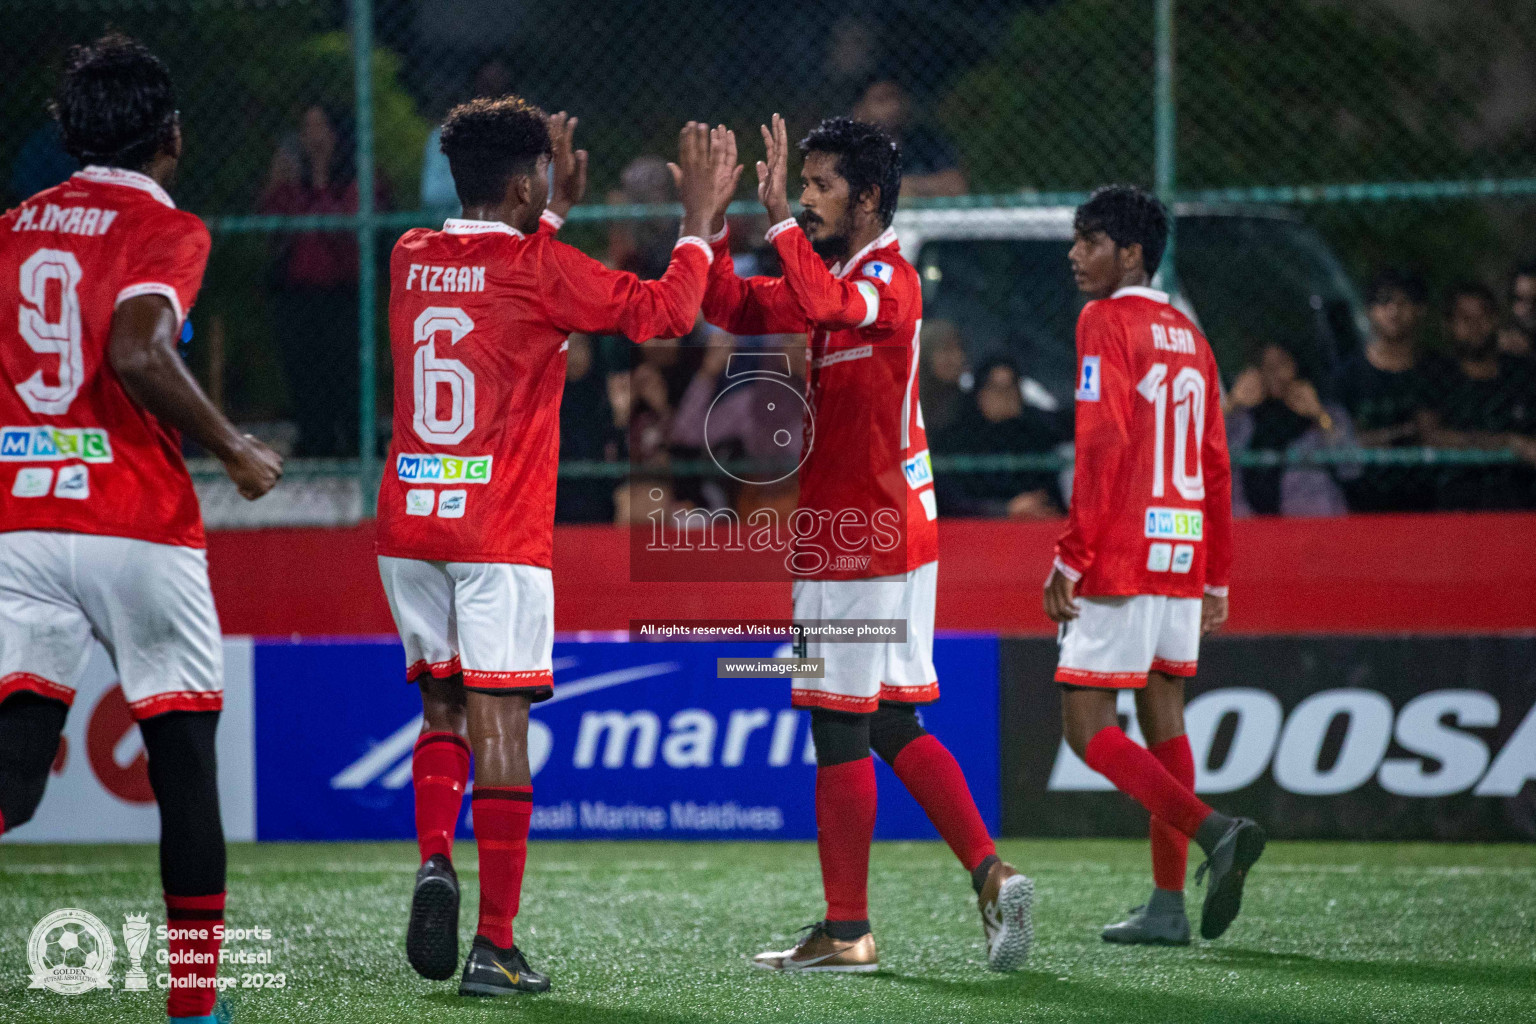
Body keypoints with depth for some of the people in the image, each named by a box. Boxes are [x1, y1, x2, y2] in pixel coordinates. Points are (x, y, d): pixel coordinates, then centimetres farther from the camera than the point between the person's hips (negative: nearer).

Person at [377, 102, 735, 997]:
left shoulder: (412, 259, 9)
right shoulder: (539, 267, -8)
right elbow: (664, 312, -4)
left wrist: (557, 208, 35)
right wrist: (700, 218, 7)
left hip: (408, 527, 5)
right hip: (499, 536, -5)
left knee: (442, 708, 18)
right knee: (500, 725, -4)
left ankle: (434, 860, -8)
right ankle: (495, 946, -7)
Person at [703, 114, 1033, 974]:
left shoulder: (889, 280, -14)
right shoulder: (839, 280, 16)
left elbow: (820, 306, -36)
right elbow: (731, 307, 15)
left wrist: (779, 218, -32)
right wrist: (713, 225, 2)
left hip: (860, 539, -10)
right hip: (888, 537, 10)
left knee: (841, 728, -4)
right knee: (894, 727, 11)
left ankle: (847, 932, 0)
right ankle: (991, 876, 6)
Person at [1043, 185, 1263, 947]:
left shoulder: (1106, 322, -7)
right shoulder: (1187, 335, 16)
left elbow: (1102, 447, -16)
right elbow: (1215, 464, 17)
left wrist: (1069, 560, -16)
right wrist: (1217, 579, 20)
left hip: (1122, 560, -8)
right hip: (1183, 557, 8)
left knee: (1087, 726, -6)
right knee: (1162, 718, 10)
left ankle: (1214, 831, -22)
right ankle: (1168, 905, 7)